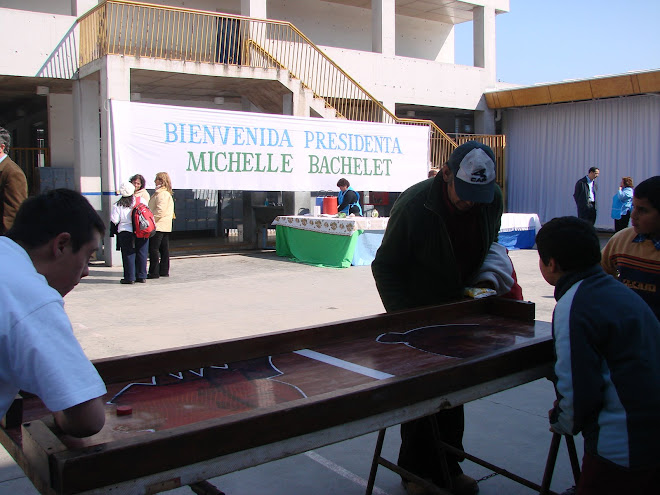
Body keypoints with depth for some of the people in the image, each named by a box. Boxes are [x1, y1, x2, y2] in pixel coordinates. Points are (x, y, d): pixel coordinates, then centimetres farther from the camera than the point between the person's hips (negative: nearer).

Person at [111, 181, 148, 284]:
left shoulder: (118, 205, -4)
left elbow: (115, 220, -3)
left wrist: (112, 214, 16)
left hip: (125, 232, -2)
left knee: (128, 255, 4)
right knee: (141, 254, 9)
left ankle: (130, 277, 5)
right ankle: (142, 276, 13)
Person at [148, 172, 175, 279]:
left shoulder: (162, 194, -15)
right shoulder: (167, 194, 18)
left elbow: (160, 210, -22)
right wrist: (151, 220, 19)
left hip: (159, 226, -10)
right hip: (165, 226, 10)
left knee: (153, 249, -6)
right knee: (164, 249, 11)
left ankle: (154, 272, -4)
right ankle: (164, 271, 16)